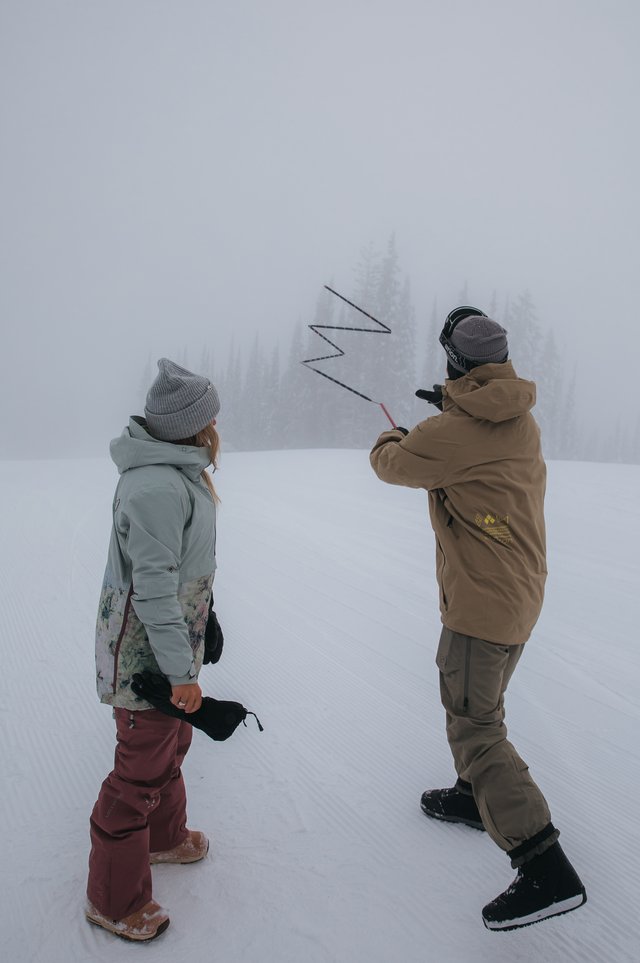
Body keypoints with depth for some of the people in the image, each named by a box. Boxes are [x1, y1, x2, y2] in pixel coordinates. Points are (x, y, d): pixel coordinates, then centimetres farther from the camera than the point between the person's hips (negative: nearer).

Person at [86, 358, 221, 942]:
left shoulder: (180, 472, 5)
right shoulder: (157, 486, -27)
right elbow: (152, 585, -28)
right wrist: (180, 671, -24)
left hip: (170, 640, 10)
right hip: (146, 654, -10)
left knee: (171, 743, 26)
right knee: (143, 768, 5)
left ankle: (163, 837, 49)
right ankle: (114, 900, 25)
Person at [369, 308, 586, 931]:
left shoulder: (450, 433, -21)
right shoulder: (522, 419, 3)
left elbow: (391, 464, -3)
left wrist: (388, 440, 19)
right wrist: (452, 408, 29)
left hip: (480, 603, -9)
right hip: (521, 594, 9)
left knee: (474, 728, -3)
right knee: (478, 703, 26)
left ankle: (546, 870, 0)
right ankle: (475, 796, 44)